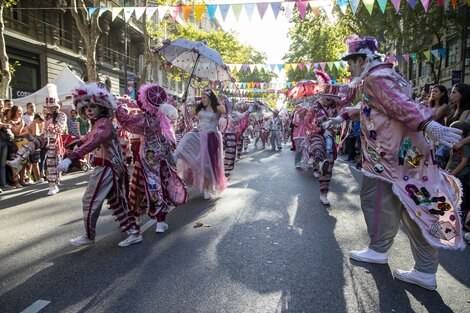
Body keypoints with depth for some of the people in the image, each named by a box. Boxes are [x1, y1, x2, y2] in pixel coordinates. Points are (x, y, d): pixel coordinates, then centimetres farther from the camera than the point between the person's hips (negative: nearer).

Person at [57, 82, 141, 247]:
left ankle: (89, 236, 20)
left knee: (90, 201, 3)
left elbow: (91, 143, -35)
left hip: (106, 168, -10)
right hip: (110, 167, 10)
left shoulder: (103, 123, -17)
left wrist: (70, 158, -43)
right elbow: (86, 140, 28)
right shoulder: (98, 123, 14)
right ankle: (134, 232, 16)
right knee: (116, 201, 12)